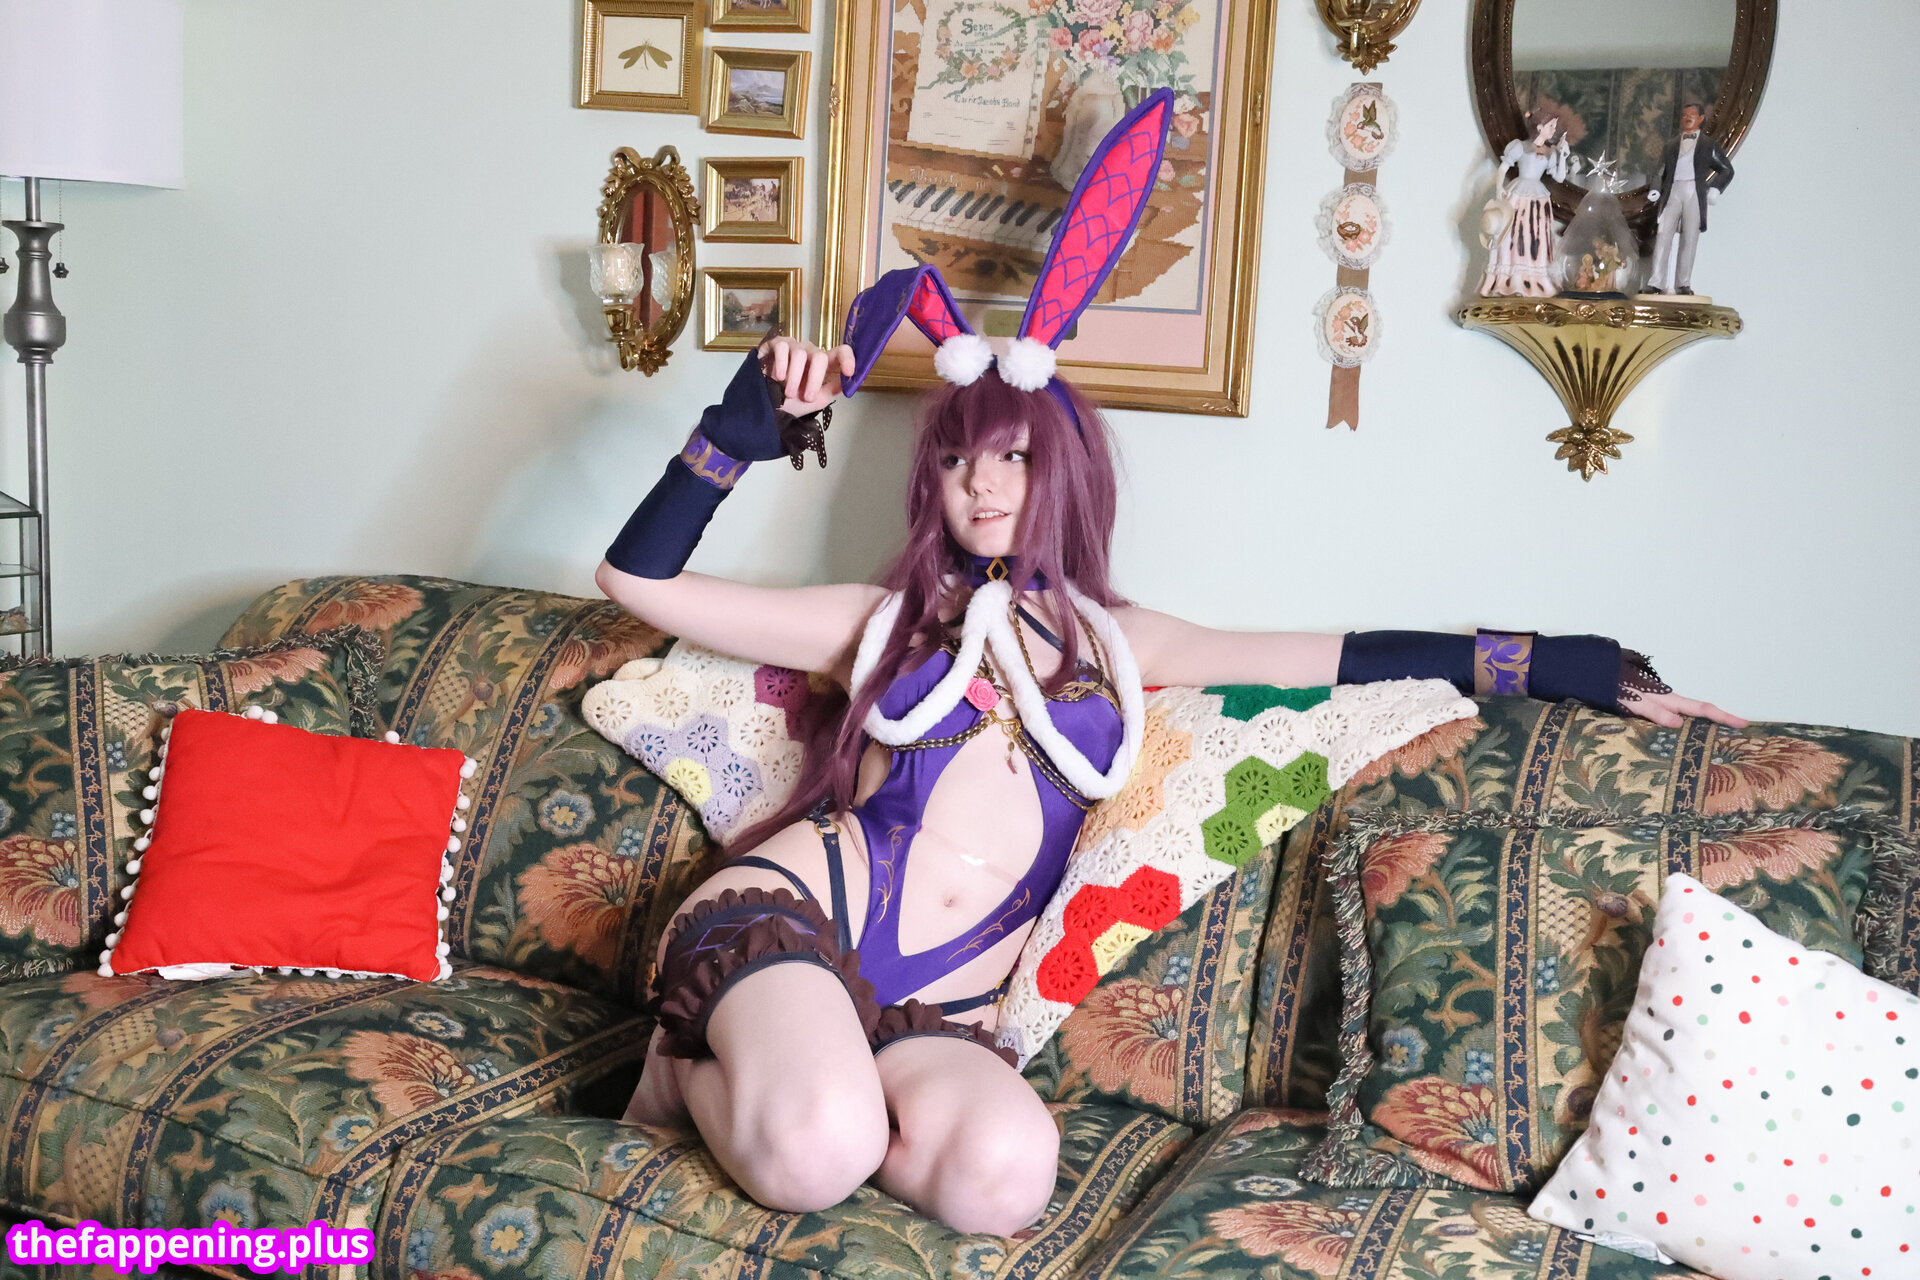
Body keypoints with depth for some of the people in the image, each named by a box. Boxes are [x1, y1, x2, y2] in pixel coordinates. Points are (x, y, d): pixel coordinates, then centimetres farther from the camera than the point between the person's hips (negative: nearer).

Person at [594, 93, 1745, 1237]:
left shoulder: (1118, 644, 18)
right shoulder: (883, 620, 14)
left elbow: (1348, 656, 13)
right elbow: (639, 577, 12)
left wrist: (1575, 667, 9)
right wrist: (744, 429, 2)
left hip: (937, 1012, 2)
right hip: (787, 920, -2)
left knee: (1004, 1173, -34)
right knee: (820, 1149, -35)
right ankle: (699, 1068, 0)